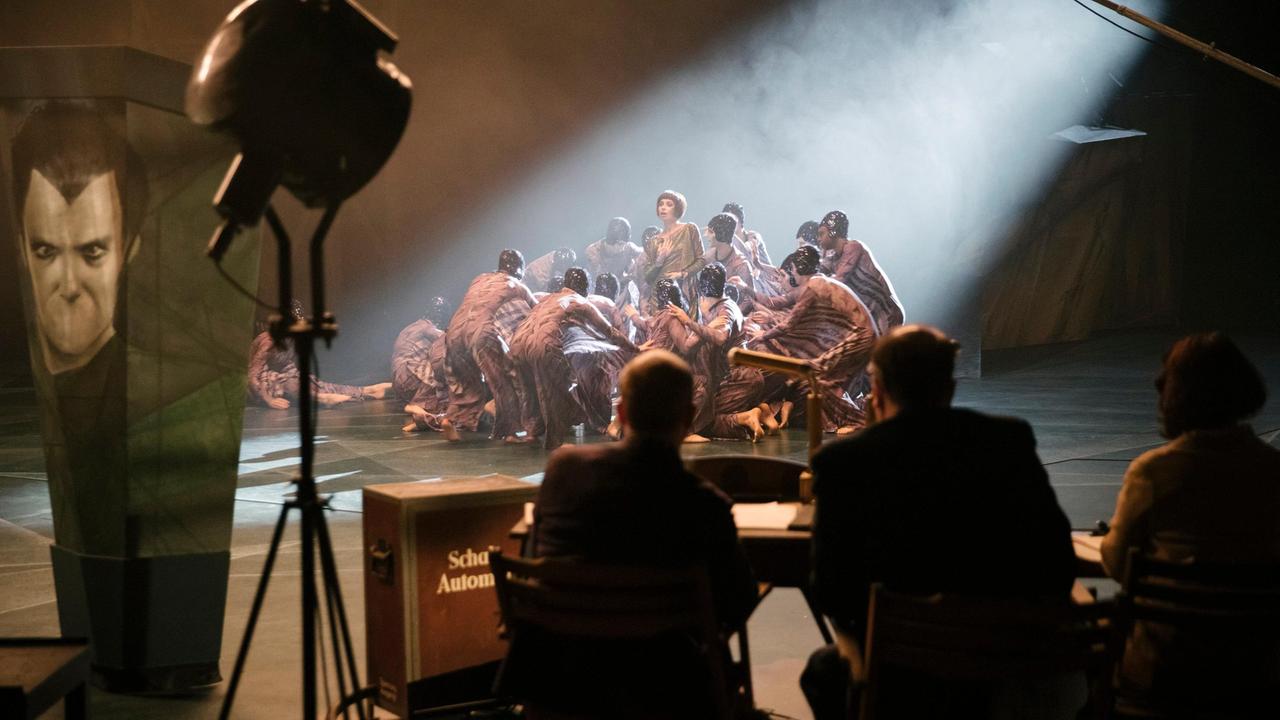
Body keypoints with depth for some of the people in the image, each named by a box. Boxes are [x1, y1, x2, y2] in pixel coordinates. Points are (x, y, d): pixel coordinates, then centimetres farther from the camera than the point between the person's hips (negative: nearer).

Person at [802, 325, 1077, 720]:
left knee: (822, 669, 31)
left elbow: (831, 595, -9)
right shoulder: (1009, 440, -5)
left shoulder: (842, 461, -11)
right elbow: (1059, 568, -5)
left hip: (903, 674, -2)